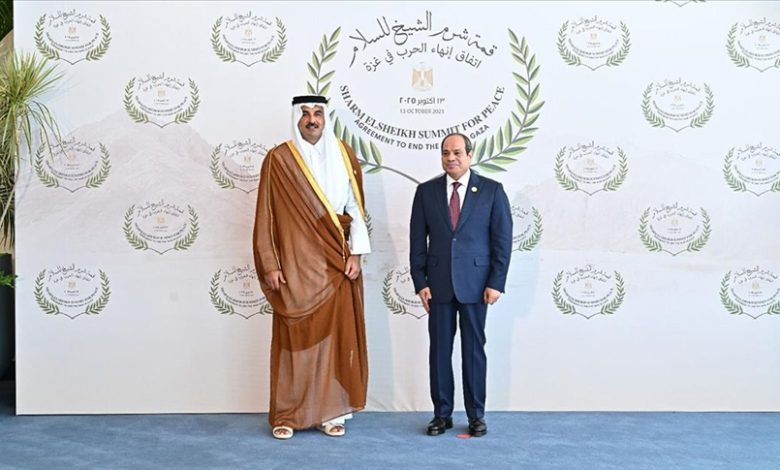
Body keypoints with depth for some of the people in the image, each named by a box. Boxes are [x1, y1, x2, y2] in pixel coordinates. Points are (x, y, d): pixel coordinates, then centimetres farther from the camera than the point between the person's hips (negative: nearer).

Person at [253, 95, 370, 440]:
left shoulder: (343, 154, 7)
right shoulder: (279, 159, -1)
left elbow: (356, 208, 7)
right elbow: (266, 215, -1)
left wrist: (355, 253, -1)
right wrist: (269, 264, -6)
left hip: (335, 263, 3)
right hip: (295, 262, -2)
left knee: (335, 335, 4)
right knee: (294, 337, 1)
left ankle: (330, 411, 14)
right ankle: (286, 415, 10)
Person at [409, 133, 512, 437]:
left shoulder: (491, 190, 1)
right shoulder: (426, 191, 6)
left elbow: (503, 238, 0)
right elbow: (417, 240, 6)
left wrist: (496, 282, -6)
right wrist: (420, 282, -1)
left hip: (475, 283, -1)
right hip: (438, 284, 2)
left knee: (474, 349, 6)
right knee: (439, 349, 6)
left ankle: (476, 415, 16)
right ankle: (442, 414, 16)